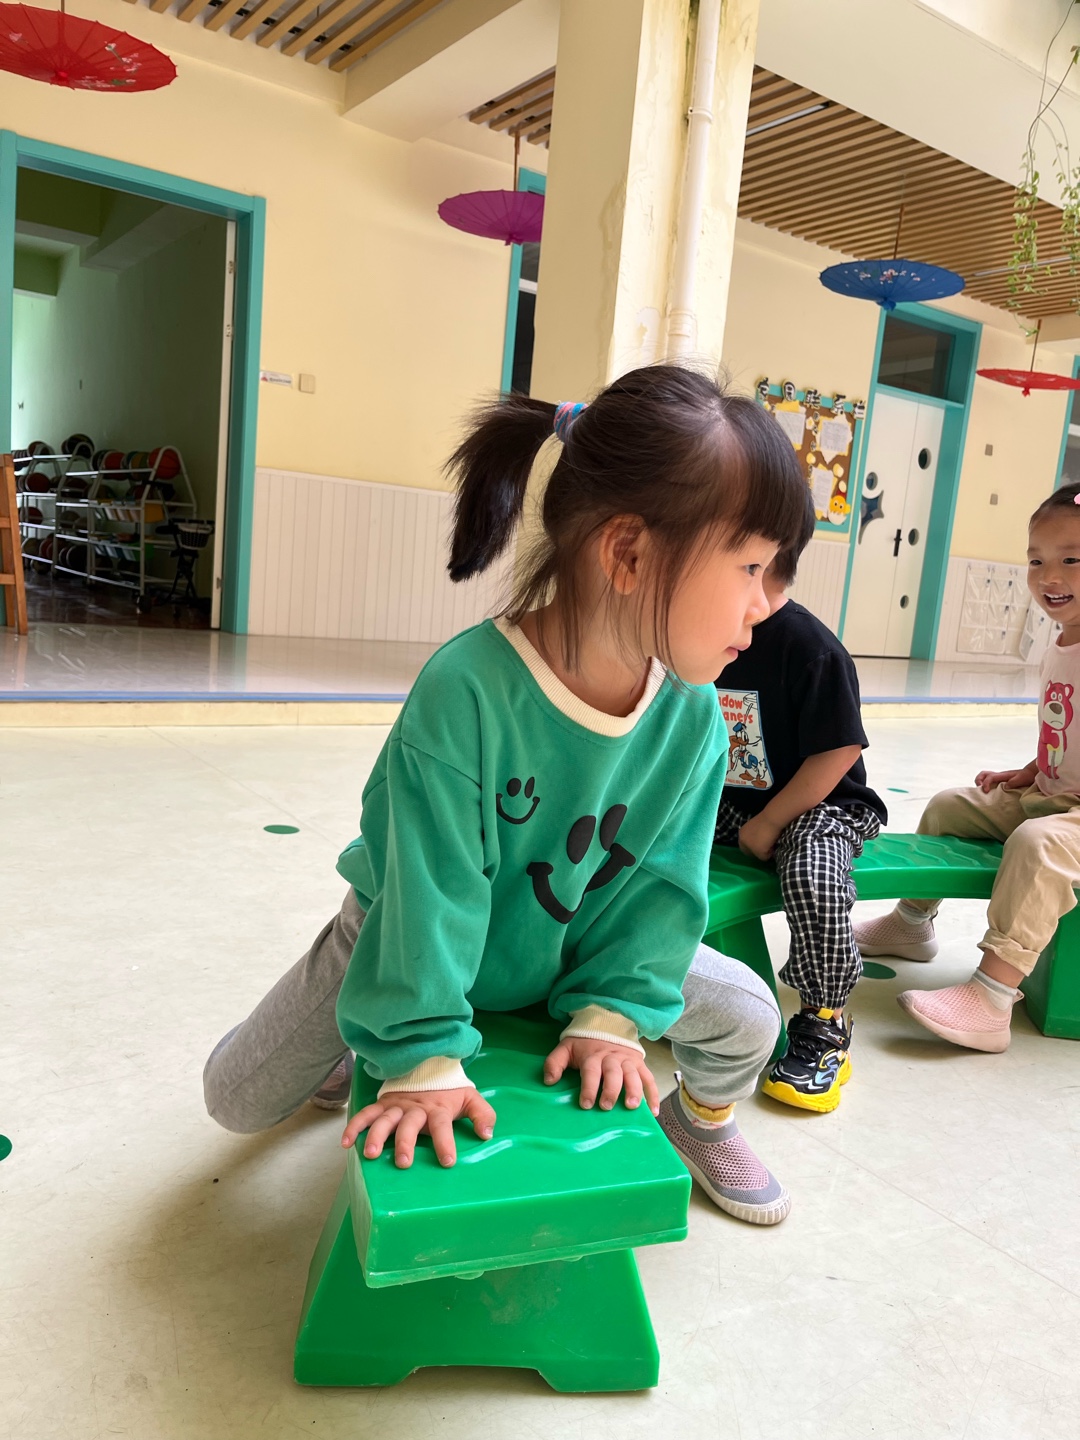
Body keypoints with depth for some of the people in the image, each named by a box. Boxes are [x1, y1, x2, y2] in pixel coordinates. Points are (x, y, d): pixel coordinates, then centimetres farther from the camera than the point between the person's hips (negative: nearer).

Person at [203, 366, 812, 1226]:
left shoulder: (692, 714, -23)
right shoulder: (466, 689, -40)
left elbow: (662, 879, -12)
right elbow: (431, 890, -33)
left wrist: (610, 1012, -17)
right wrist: (423, 1054, -27)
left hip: (574, 942, 4)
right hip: (412, 934, -3)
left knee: (749, 1020, -4)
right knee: (237, 1101, 1)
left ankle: (702, 1116, 31)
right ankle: (344, 1044, 35)